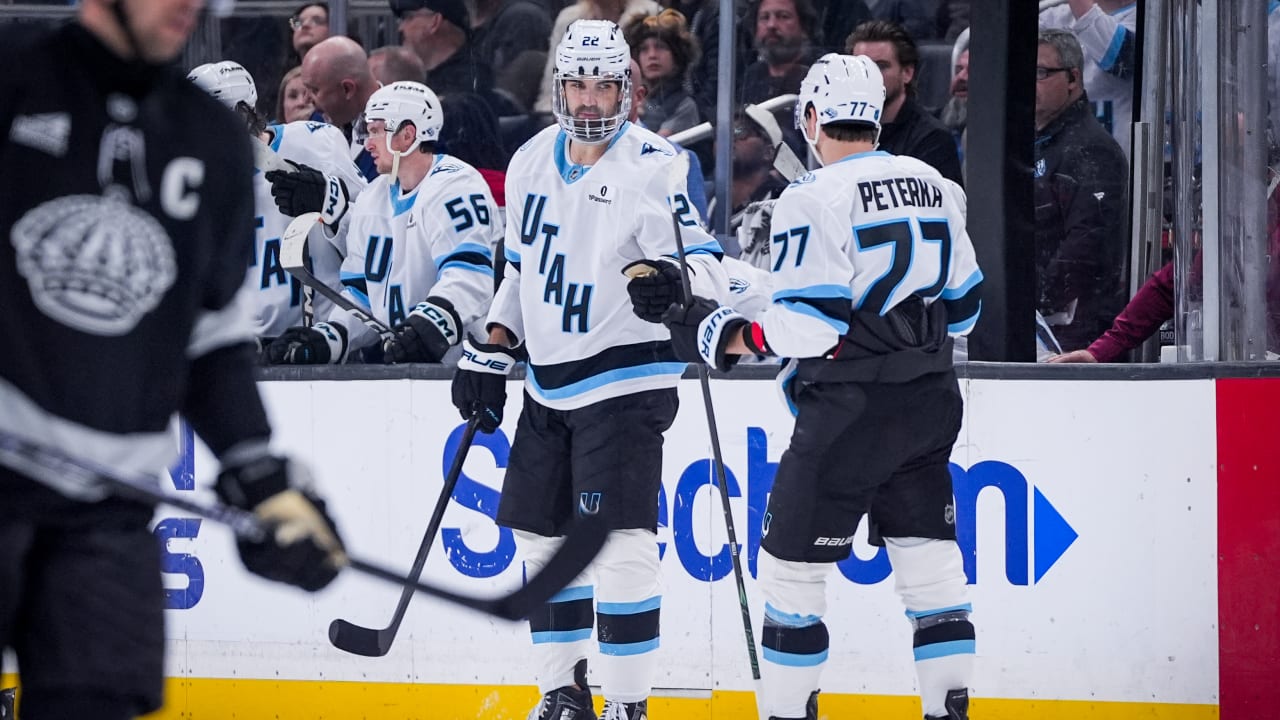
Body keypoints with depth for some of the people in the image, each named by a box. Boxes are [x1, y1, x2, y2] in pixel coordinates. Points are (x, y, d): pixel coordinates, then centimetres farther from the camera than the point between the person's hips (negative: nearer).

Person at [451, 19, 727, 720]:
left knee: (618, 543, -14)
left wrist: (676, 282, -41)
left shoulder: (653, 168, -14)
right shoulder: (532, 162, 7)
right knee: (541, 536, 13)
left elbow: (708, 266, -19)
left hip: (624, 379, -7)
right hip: (547, 384, 7)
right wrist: (488, 352, 14)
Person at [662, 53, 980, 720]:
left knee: (792, 562, 3)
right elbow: (962, 304, 15)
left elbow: (808, 324, -18)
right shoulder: (935, 188, 10)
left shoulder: (814, 201, -12)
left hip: (848, 411, -7)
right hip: (929, 405, 7)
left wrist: (728, 338, -6)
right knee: (929, 561, 10)